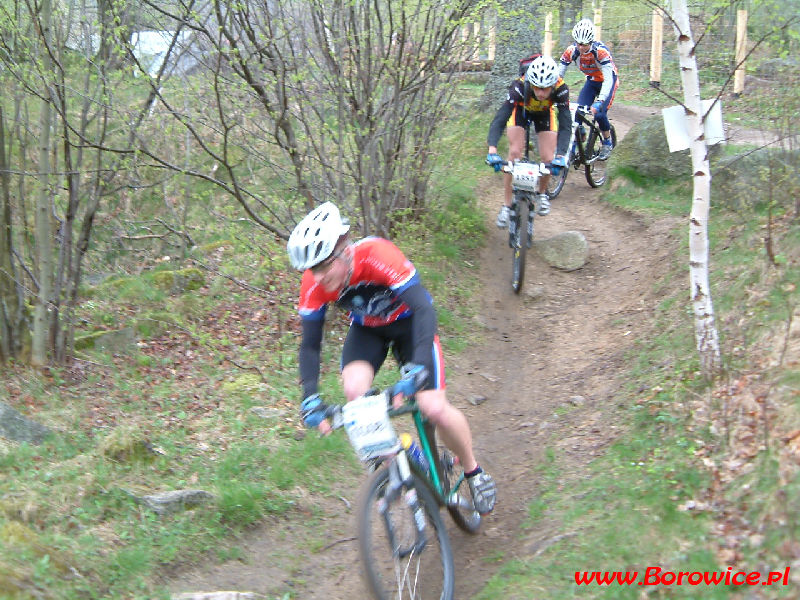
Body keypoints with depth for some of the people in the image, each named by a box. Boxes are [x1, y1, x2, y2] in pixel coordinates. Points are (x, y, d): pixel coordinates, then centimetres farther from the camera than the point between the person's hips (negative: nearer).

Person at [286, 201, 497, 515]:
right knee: (355, 390, -28)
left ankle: (473, 471, 12)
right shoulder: (314, 283, -25)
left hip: (407, 322, -3)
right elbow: (310, 345, -17)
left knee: (435, 409, -17)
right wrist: (310, 399, -30)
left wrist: (416, 367, -54)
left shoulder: (378, 255, -38)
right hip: (366, 329, 3)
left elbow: (423, 309, -42)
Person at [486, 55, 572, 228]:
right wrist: (492, 150, -60)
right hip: (520, 110, -1)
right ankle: (507, 204, -5)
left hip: (544, 114, 1)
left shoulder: (560, 89, -38)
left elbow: (565, 125, -39)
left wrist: (560, 156, -53)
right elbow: (500, 118, -46)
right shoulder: (520, 86, -41)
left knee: (548, 159, -10)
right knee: (515, 153, -18)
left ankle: (542, 193, 21)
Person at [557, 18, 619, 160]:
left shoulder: (601, 51, -34)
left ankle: (607, 143, 6)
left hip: (608, 81, -4)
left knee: (599, 113, -19)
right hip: (591, 81, 4)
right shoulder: (571, 51, -22)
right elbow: (558, 75, -19)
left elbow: (608, 79, -39)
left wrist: (599, 102, -51)